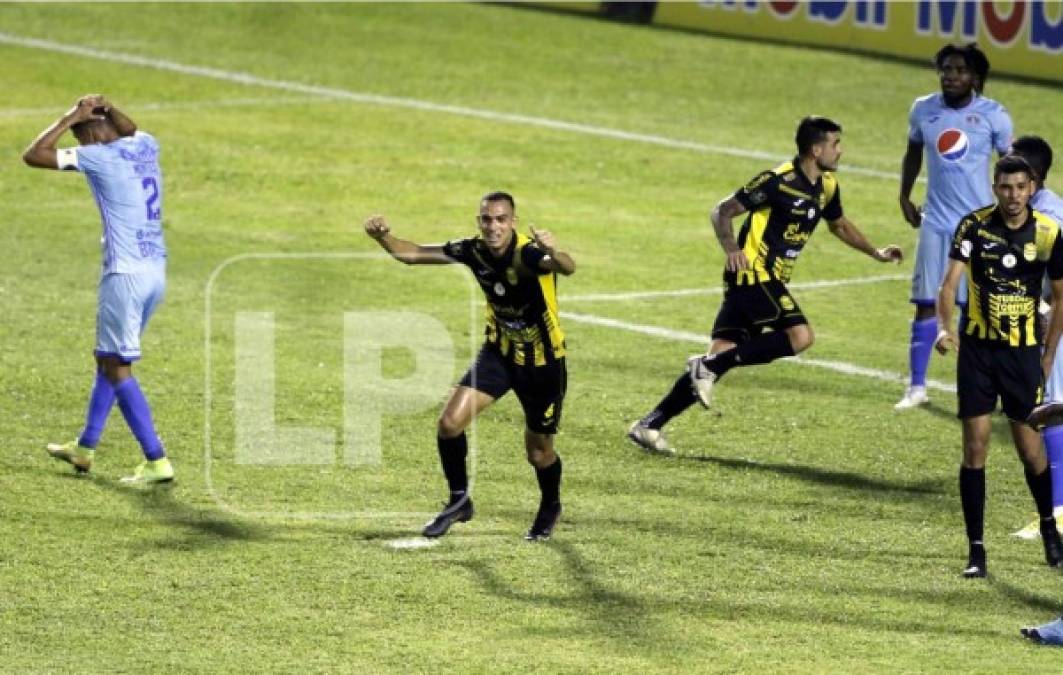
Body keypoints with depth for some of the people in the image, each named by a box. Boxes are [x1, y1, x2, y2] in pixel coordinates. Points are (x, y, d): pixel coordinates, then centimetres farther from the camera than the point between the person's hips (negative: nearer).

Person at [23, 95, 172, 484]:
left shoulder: (99, 157, -13)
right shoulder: (146, 146, 9)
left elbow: (33, 155, -9)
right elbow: (130, 131, 35)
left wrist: (70, 118, -1)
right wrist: (105, 108, 19)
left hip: (125, 274, -9)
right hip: (156, 273, 9)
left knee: (117, 368, -3)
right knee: (108, 359, 21)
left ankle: (157, 462, -8)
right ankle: (85, 448, 32)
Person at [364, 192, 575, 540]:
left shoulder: (529, 254, -30)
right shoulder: (474, 251, -14)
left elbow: (567, 267, -51)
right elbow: (413, 254, -7)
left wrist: (554, 253, -74)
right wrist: (383, 237, -26)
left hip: (542, 361, -4)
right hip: (498, 351, 4)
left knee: (538, 453, 9)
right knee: (450, 422, -13)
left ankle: (550, 507, 42)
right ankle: (459, 500, 9)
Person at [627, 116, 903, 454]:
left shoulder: (826, 186, 12)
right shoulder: (780, 181, -14)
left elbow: (839, 224, 33)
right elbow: (723, 210, -11)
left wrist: (876, 253, 29)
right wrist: (731, 248, -28)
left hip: (769, 281, 8)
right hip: (753, 272, -8)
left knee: (722, 356, 0)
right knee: (800, 335, -23)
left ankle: (649, 425, 0)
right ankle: (710, 366, -18)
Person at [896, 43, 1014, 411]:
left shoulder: (993, 115, -7)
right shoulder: (923, 110, 2)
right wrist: (905, 197, 12)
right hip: (936, 222, 3)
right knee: (926, 304, 1)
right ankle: (916, 387, 8)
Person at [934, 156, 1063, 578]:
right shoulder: (975, 226, -9)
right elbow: (950, 282, -17)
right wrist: (944, 328, -35)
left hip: (1024, 350, 0)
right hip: (977, 347, 0)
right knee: (975, 447, -3)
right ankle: (976, 550, 3)